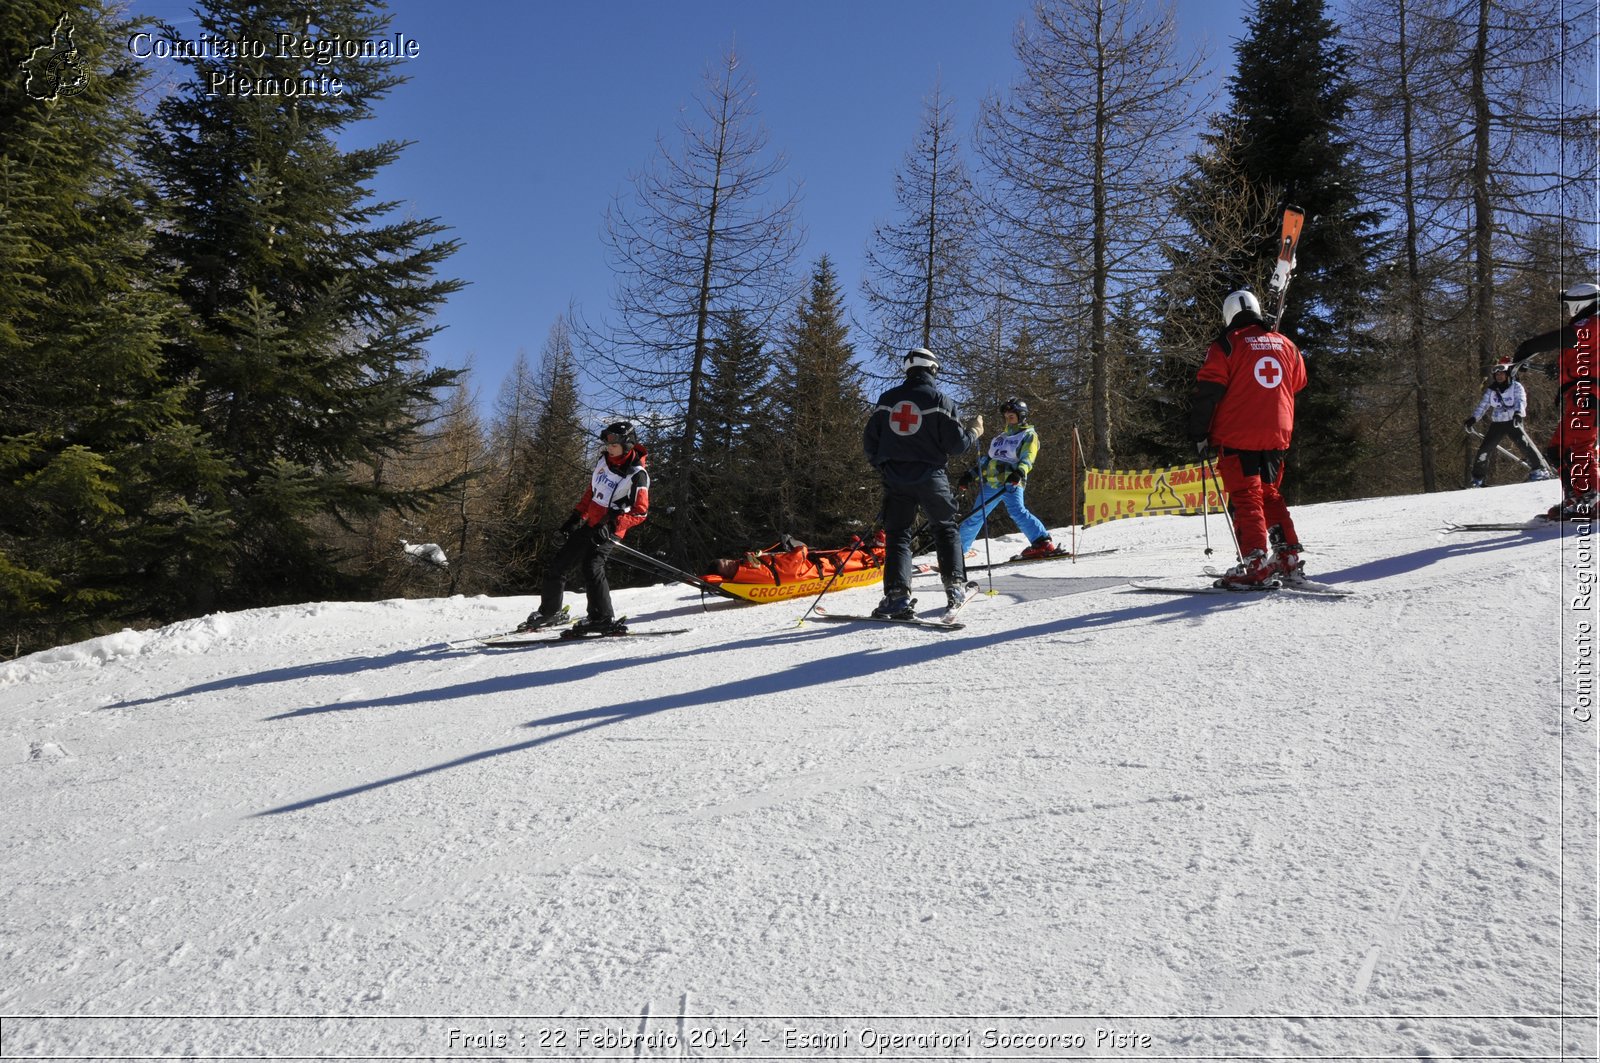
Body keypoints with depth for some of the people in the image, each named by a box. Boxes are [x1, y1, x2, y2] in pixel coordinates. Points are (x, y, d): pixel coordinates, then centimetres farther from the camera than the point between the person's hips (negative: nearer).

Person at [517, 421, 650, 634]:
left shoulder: (637, 475, -14)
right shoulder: (603, 462, 7)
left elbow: (640, 512, -16)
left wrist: (612, 524, -26)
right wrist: (577, 516, 13)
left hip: (608, 531, -8)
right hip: (589, 525, 8)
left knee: (591, 567, -28)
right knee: (556, 567, 12)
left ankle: (603, 619, -24)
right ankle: (550, 612, 30)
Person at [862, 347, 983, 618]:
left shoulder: (887, 398, 7)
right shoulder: (939, 400, -4)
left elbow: (869, 440, 8)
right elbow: (956, 442, -6)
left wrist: (881, 465, 24)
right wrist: (975, 433, 15)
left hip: (894, 478, 2)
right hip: (930, 476, -2)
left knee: (898, 534, 4)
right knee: (945, 528, 16)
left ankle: (896, 593, -11)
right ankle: (955, 586, 11)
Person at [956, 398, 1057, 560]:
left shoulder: (1029, 435, 8)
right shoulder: (1002, 437, 28)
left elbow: (1027, 458, -9)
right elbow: (987, 460, 30)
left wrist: (1019, 472, -29)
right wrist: (970, 475, 19)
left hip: (1011, 483, -7)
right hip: (991, 483, 7)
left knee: (1017, 511, -28)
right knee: (975, 517, 9)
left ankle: (1043, 542, -33)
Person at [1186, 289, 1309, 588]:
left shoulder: (1226, 344, -5)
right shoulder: (1285, 344, 13)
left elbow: (1207, 391, -10)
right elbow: (1298, 383, 26)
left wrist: (1199, 435, -5)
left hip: (1237, 435, -5)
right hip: (1277, 435, 5)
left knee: (1245, 496, -4)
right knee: (1270, 495, 17)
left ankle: (1255, 562, -14)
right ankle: (1289, 558, 13)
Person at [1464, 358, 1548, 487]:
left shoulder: (1516, 386, -2)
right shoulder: (1491, 390, 9)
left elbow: (1521, 401, -15)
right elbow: (1483, 405, 10)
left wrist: (1518, 413, -35)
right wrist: (1473, 418, -5)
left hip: (1513, 422, -3)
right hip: (1497, 424, 3)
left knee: (1524, 444, -22)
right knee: (1485, 449, -4)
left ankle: (1539, 470, -13)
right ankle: (1477, 477, 9)